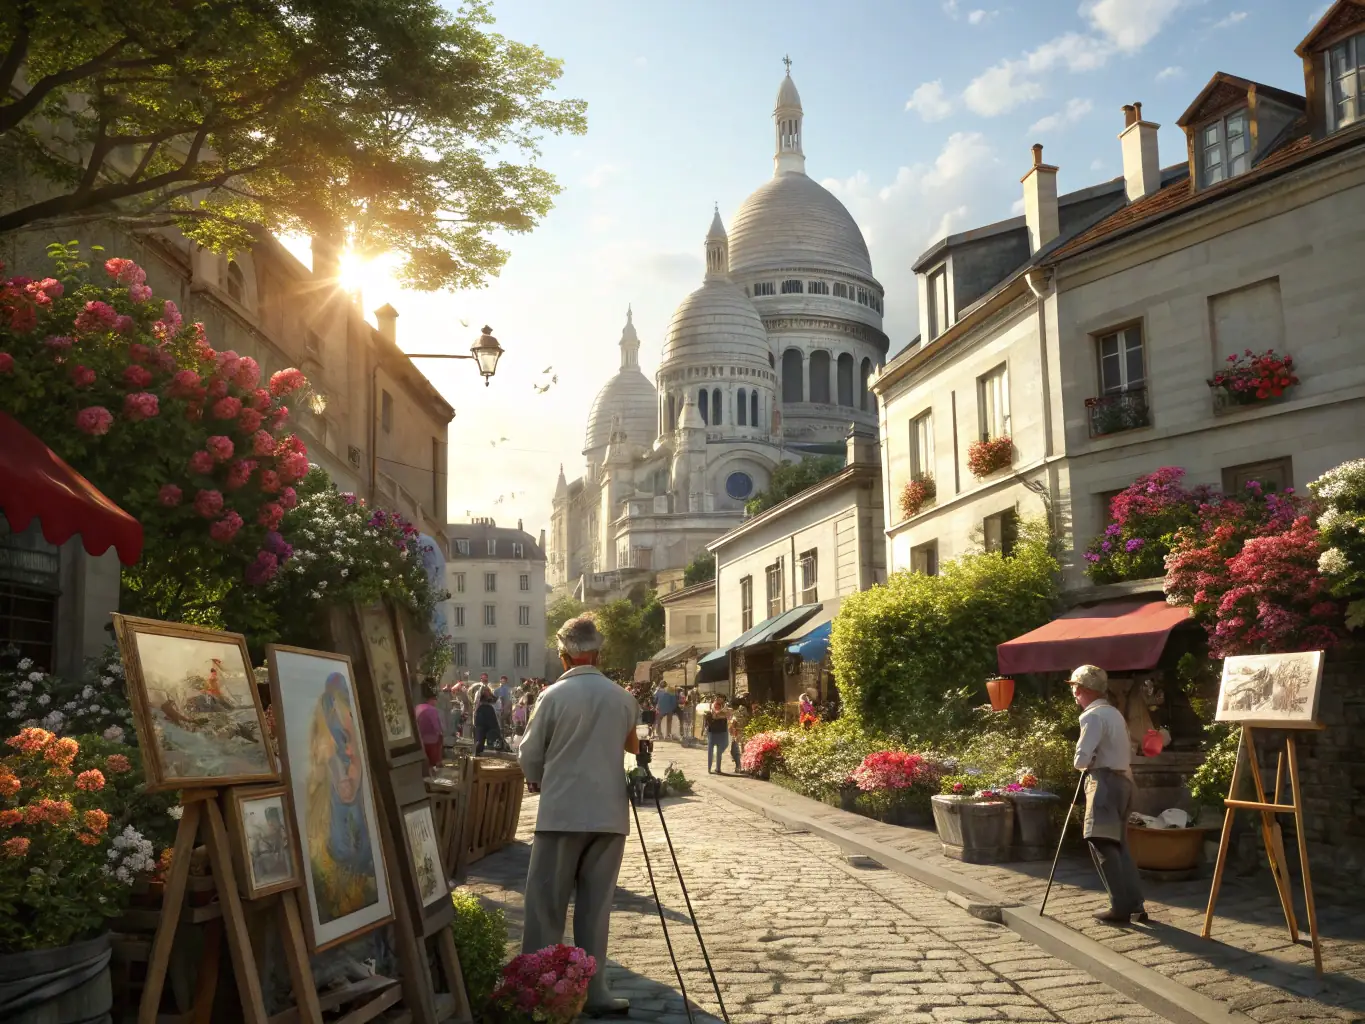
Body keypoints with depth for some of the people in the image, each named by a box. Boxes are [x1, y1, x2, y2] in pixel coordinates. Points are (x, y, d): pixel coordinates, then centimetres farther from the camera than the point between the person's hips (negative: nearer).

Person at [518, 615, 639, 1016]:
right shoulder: (623, 697, 2)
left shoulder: (554, 696, -8)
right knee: (595, 906, 9)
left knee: (546, 906, 5)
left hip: (561, 813, -3)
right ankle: (593, 990, 11)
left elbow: (529, 757, 0)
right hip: (609, 813, 3)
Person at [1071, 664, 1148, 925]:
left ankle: (1121, 907, -8)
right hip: (1122, 779, 10)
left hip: (1105, 782, -10)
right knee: (1118, 844, 14)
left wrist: (1082, 764, 2)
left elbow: (1081, 759, -20)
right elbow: (1127, 752, 21)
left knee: (1102, 845, -7)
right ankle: (1135, 905, 14)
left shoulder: (1093, 716, -13)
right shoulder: (1114, 713, 16)